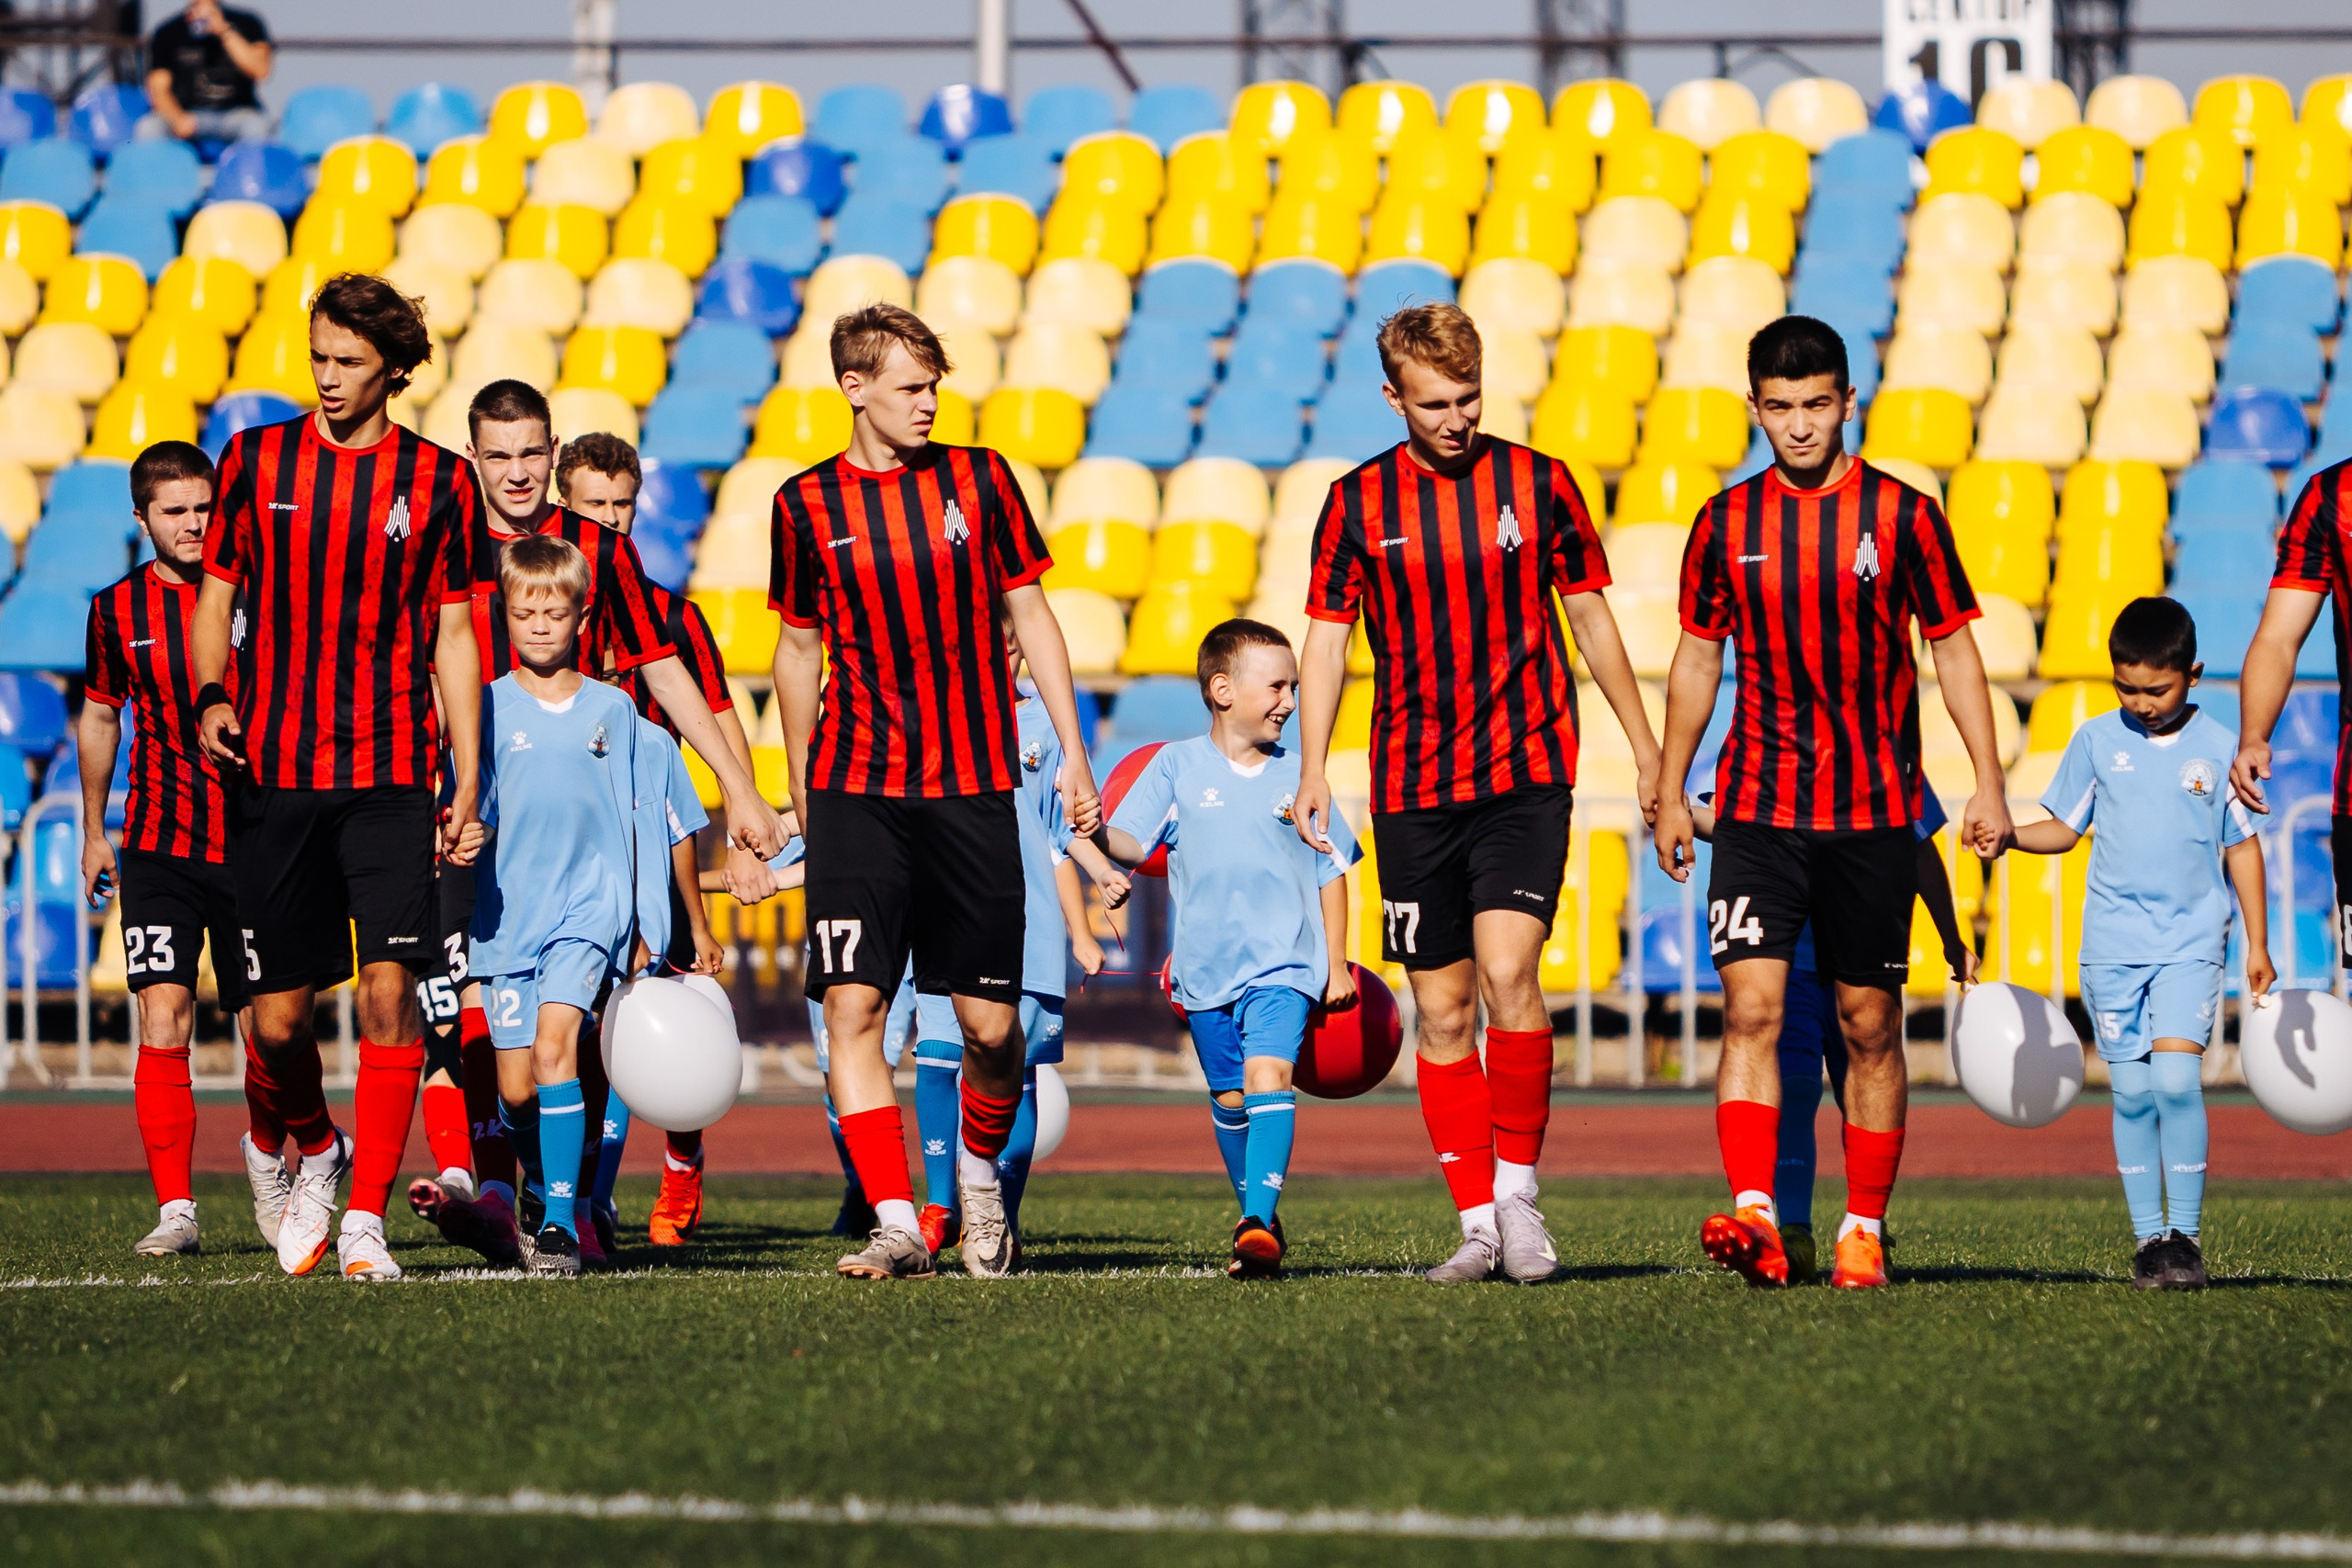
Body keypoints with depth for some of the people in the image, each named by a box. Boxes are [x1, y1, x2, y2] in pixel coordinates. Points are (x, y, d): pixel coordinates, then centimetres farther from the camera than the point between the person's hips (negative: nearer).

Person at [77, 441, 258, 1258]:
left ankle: (267, 1157, 34)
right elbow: (99, 717, 18)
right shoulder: (117, 610, 2)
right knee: (162, 1022, -13)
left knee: (267, 1028, 4)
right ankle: (175, 1211, -10)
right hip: (158, 848, 1)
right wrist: (93, 833, 21)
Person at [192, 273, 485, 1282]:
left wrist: (467, 782, 3)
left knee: (390, 989, -14)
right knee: (278, 1018, 0)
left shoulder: (435, 479, 5)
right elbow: (216, 598, 13)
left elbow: (454, 638, 8)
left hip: (391, 773, -1)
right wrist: (210, 698, -6)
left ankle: (365, 1219, -8)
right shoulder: (257, 461, 6)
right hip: (274, 773, 1)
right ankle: (316, 1153, 31)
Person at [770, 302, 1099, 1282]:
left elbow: (1030, 617, 10)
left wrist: (1072, 753, 5)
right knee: (852, 1006, -14)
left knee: (990, 1026, 0)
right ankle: (897, 1226, -13)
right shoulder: (807, 504, 5)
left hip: (973, 789, 0)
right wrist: (800, 792, 17)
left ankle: (979, 1174, 29)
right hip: (855, 794, 0)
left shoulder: (977, 481, 5)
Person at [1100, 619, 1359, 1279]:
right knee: (1228, 1100, 10)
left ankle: (1259, 1224, -29)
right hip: (1207, 968, 2)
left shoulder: (1296, 775, 5)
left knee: (1268, 1075, -20)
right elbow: (1133, 842, -3)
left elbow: (1332, 871, 11)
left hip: (1284, 963, -2)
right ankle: (1256, 1213, 27)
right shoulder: (1177, 767, 3)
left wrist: (1337, 965, 8)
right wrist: (1098, 833, -26)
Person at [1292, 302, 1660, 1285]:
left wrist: (1646, 749, 13)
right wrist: (1312, 768, -3)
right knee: (1442, 1011, 3)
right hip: (1413, 789, 2)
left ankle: (1518, 1192, -5)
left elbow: (1590, 616, 11)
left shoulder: (1538, 484, 2)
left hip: (1527, 774, -2)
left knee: (1507, 972, -18)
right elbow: (1327, 639, 7)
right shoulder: (1359, 502, 3)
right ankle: (1479, 1225, 9)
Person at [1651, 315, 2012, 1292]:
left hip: (1874, 814, -1)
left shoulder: (1901, 515, 0)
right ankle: (1754, 1214, -24)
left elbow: (1954, 650, 4)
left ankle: (1865, 1229, 15)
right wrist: (1670, 793, 14)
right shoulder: (1726, 523, 4)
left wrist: (1988, 787, -2)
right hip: (1757, 808, 1)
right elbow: (1696, 661, 14)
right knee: (1751, 1007, -15)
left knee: (1870, 1024, 5)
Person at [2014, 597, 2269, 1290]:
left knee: (2176, 1076, -16)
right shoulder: (2097, 742, 4)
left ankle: (2185, 1234, -8)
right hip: (2113, 941, 2)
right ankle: (2147, 1237, 8)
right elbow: (2064, 829, 11)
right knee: (2132, 1090, 0)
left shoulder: (2217, 747, 1)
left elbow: (2242, 848, 8)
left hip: (2191, 941, -2)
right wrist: (2009, 834, -9)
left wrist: (2258, 943, 7)